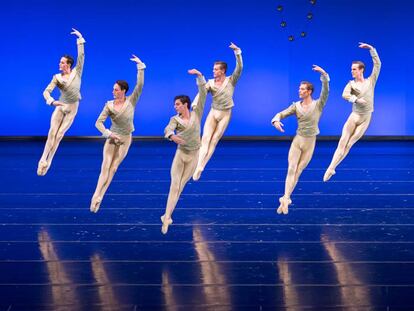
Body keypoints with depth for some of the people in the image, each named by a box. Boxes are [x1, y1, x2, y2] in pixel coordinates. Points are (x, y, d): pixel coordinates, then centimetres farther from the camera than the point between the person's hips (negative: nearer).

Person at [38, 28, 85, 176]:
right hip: (60, 106, 1)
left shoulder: (77, 72, -2)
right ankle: (43, 160, -11)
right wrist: (52, 101, -29)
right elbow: (46, 91, -9)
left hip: (72, 108, -1)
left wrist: (80, 39, -12)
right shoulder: (57, 77, -2)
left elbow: (81, 56, -8)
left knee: (59, 134, -5)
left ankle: (47, 162, 0)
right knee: (52, 132, -12)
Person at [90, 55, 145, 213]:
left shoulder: (131, 101, -8)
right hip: (112, 138, 0)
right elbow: (99, 122, -10)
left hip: (125, 140, 0)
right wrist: (109, 134, -24)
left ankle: (98, 197, 4)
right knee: (105, 167, -8)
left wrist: (140, 66, -23)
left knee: (113, 168, 1)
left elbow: (140, 85, -19)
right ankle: (96, 196, -10)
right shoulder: (109, 105, -8)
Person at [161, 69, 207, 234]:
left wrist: (199, 76, -15)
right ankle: (167, 217, -14)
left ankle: (167, 215, 11)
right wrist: (172, 136, -48)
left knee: (180, 186, 5)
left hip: (193, 155, 1)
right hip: (180, 154, -1)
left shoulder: (196, 114, -1)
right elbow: (168, 129, -24)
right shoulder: (175, 119, -3)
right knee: (174, 185, -10)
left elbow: (203, 93, -7)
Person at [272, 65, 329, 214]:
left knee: (298, 171, 2)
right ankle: (286, 199, -17)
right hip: (297, 141, 1)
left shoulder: (318, 105, -4)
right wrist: (276, 120, -20)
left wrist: (323, 74, -28)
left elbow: (326, 91, -17)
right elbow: (281, 114, 3)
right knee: (291, 169, -10)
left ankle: (285, 199, 6)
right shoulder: (296, 106, 2)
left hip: (310, 143, -1)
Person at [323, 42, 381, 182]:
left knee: (349, 144, -1)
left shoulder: (371, 81, 7)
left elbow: (377, 64, 2)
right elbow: (345, 95, -15)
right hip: (354, 116, -1)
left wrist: (371, 49, -2)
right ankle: (331, 168, -12)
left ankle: (332, 168, 2)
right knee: (343, 142, -10)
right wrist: (357, 100, -26)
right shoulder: (351, 83, 3)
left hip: (365, 119, 1)